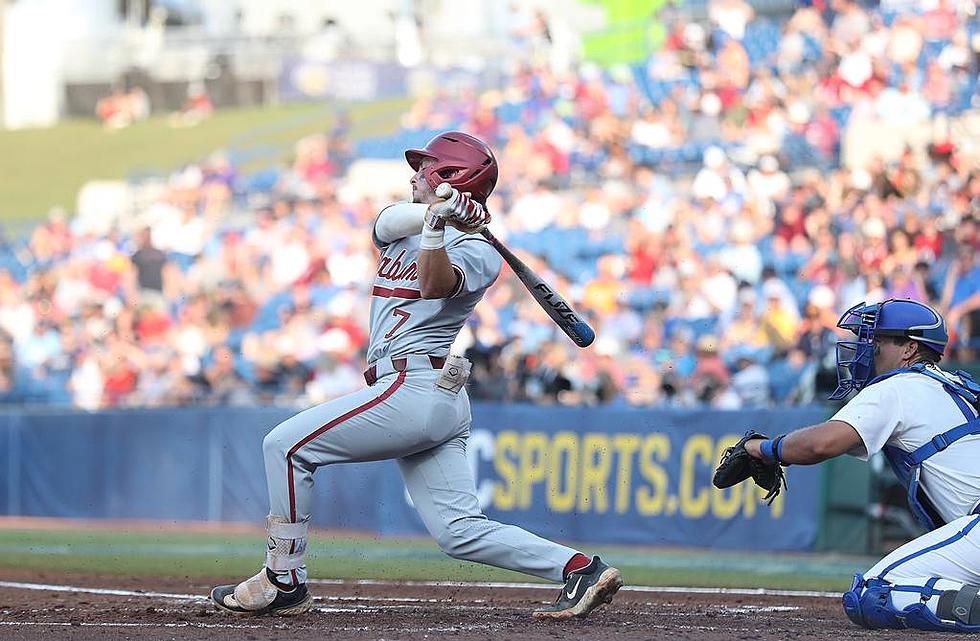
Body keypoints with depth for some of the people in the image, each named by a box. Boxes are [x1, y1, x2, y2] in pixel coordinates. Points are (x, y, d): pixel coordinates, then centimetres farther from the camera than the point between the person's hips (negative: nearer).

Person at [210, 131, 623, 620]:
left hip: (415, 387, -9)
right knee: (459, 531, -1)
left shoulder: (477, 251, -2)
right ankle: (579, 570, -7)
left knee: (286, 445, -6)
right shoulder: (403, 227, 23)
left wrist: (435, 224, -33)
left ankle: (283, 582, -4)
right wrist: (434, 212, -18)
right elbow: (388, 221, -1)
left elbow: (435, 284, -21)